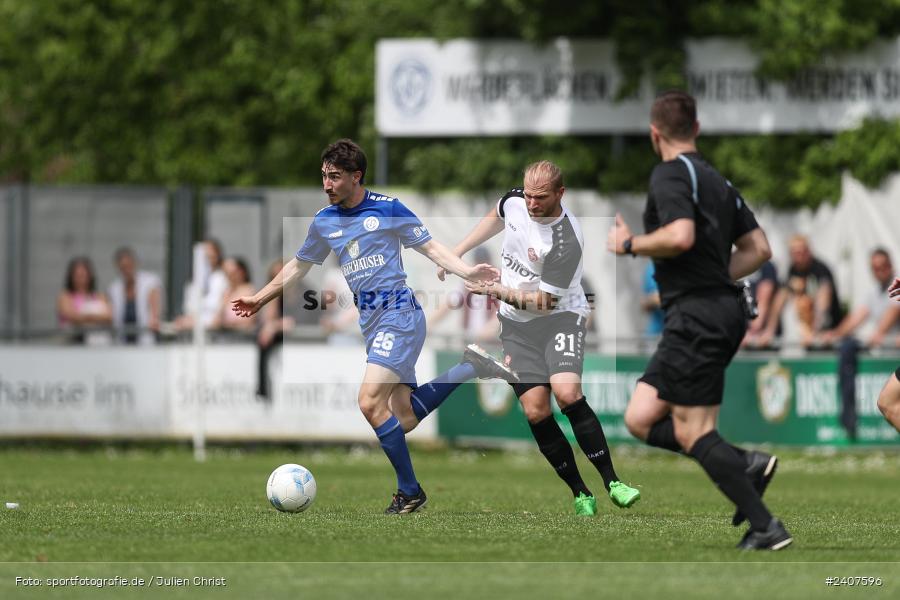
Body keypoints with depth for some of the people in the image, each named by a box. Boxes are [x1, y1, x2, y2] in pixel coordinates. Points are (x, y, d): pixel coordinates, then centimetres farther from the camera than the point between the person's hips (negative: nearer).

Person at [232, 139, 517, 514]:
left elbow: (429, 246, 2)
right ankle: (470, 368, 17)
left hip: (398, 312, -6)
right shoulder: (324, 221, 11)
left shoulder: (387, 208, -4)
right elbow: (299, 266, 25)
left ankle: (410, 493, -8)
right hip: (370, 321, 7)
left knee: (370, 402, -19)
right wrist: (259, 299, 28)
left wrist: (466, 271, -12)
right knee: (404, 419, -1)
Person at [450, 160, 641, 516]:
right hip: (516, 325, 5)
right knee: (535, 409, -10)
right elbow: (495, 217, 21)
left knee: (567, 393, -28)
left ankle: (611, 482, -21)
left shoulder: (567, 242, -25)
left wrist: (497, 291, -18)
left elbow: (544, 301, -20)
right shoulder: (515, 201, -5)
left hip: (560, 316, -5)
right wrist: (457, 252, 19)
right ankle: (580, 494, -1)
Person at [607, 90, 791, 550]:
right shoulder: (716, 179, 18)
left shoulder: (671, 174, -9)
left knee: (693, 433, -5)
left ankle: (765, 527, -8)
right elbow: (758, 249, 19)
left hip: (695, 317, -9)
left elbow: (681, 236, -26)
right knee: (640, 419, 10)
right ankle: (746, 464, 1)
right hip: (725, 309, 9)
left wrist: (629, 244, -10)